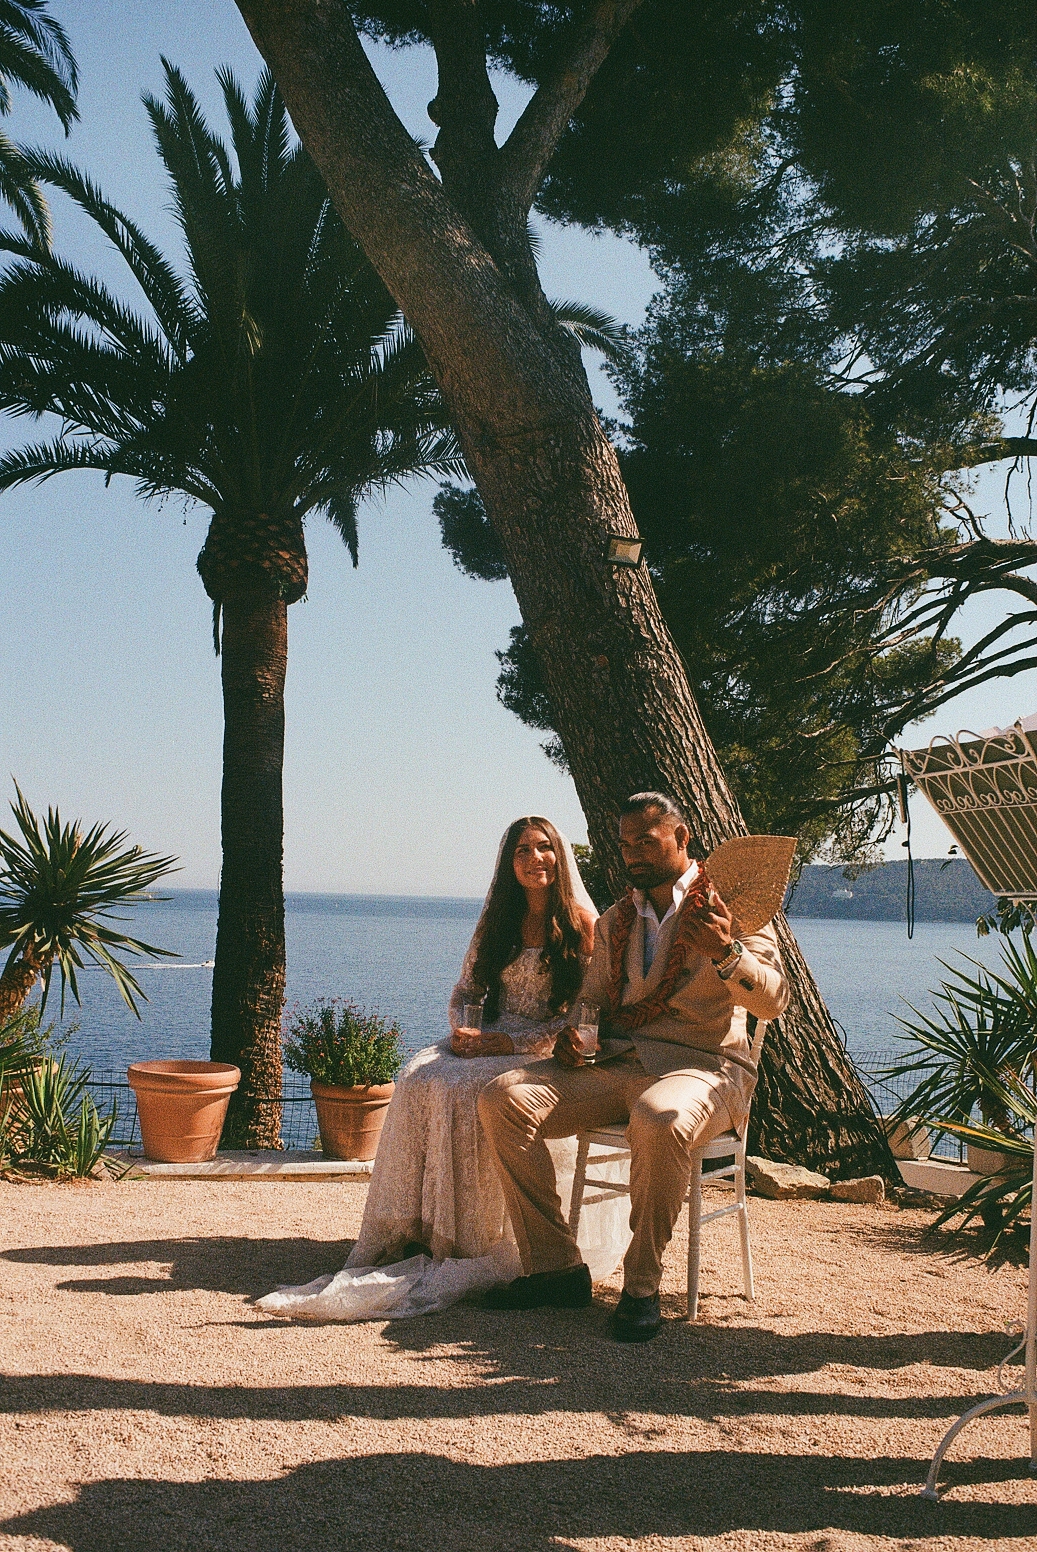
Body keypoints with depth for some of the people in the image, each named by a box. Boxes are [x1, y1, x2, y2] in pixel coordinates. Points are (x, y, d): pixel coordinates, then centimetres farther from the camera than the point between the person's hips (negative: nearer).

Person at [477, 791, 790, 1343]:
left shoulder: (727, 904, 3)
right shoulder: (614, 922, 21)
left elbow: (772, 1001, -10)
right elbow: (592, 1000, 26)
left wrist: (726, 953, -30)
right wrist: (572, 1034, 1)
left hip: (703, 1066, -6)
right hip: (615, 1065, 6)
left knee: (659, 1119, -40)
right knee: (504, 1097, -15)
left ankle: (642, 1286, -21)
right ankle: (555, 1267, -11)